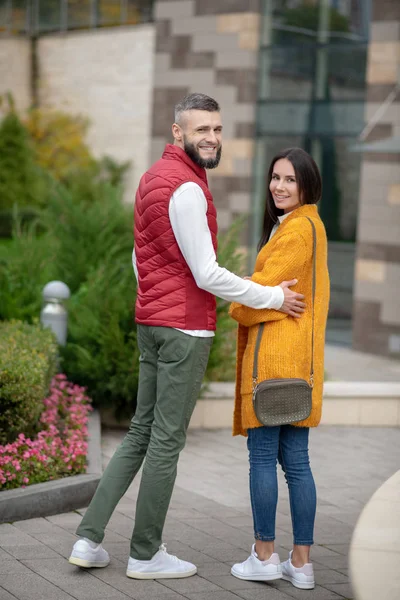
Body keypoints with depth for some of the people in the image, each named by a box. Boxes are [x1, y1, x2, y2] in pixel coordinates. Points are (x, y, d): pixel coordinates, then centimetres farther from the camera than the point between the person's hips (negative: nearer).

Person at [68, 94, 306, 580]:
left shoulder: (153, 177, 14)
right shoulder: (186, 188, -17)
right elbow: (207, 275, -19)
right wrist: (273, 297, -10)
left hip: (151, 322, 10)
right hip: (185, 327, -9)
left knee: (142, 431, 14)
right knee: (167, 440, 0)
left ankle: (89, 539, 10)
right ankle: (146, 554, 10)